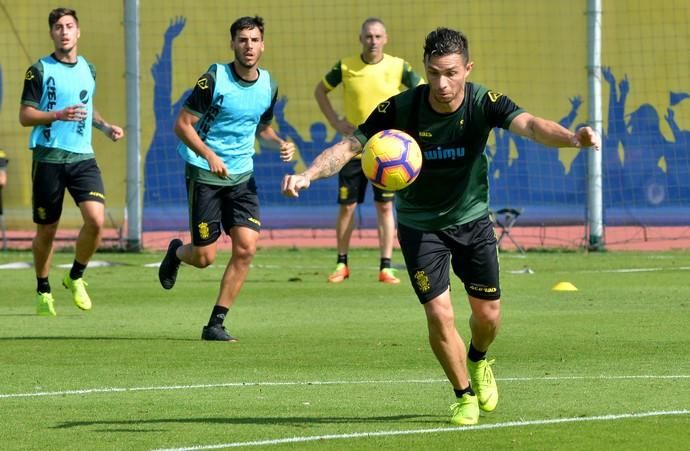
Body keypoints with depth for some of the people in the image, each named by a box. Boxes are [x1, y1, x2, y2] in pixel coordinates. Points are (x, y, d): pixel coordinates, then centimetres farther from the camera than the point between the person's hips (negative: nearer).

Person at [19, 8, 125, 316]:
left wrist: (105, 126, 12)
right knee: (47, 230, 3)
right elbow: (25, 116, -6)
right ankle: (43, 291, 23)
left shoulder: (87, 69, 13)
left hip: (82, 156, 3)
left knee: (96, 219, -16)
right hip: (48, 157, -3)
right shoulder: (40, 70, -3)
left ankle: (76, 277, 7)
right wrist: (59, 115, -20)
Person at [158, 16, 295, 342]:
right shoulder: (214, 79, -13)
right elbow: (182, 124, -12)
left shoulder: (268, 85, 4)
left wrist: (280, 143, -1)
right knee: (204, 257, -3)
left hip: (241, 177, 5)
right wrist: (210, 155, -26)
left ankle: (216, 324, 1)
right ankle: (176, 252, 36)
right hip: (204, 176, -5)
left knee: (246, 248, -10)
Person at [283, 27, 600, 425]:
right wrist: (308, 174, -39)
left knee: (488, 316, 6)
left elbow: (529, 125, -39)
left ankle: (478, 361, 43)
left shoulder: (484, 103, -22)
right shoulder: (400, 108, -22)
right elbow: (351, 146, -21)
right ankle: (465, 395, 15)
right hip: (419, 224, -1)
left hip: (472, 217, 1)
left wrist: (572, 138, -59)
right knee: (439, 314, -10)